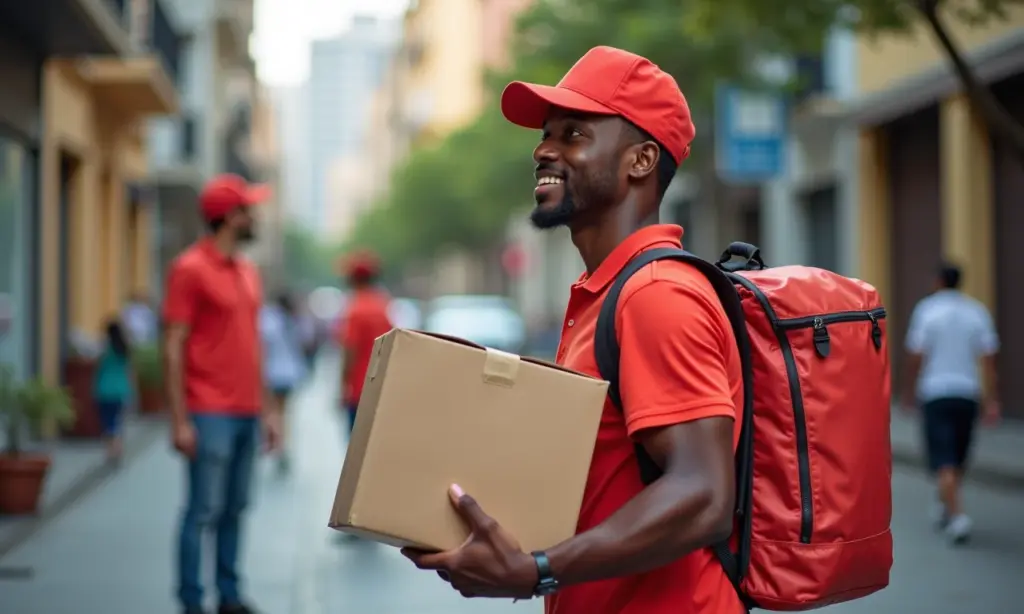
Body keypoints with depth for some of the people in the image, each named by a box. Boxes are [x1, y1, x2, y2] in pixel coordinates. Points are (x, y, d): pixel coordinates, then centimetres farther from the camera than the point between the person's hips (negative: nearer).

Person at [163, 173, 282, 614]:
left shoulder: (248, 272, 15)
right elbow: (173, 348, -10)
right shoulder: (191, 269, -7)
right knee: (204, 511, -4)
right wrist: (180, 421, -15)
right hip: (211, 415, -7)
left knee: (235, 510, 9)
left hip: (247, 414, 7)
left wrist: (267, 410, 15)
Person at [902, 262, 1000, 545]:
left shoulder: (927, 310, -5)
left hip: (936, 394, -3)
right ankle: (944, 509, 32)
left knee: (944, 460, -5)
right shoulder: (977, 312, 3)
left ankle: (957, 515, -21)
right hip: (968, 393, 3)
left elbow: (915, 357, -6)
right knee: (958, 458, 18)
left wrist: (909, 392, 6)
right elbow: (988, 359, -2)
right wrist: (992, 401, -1)